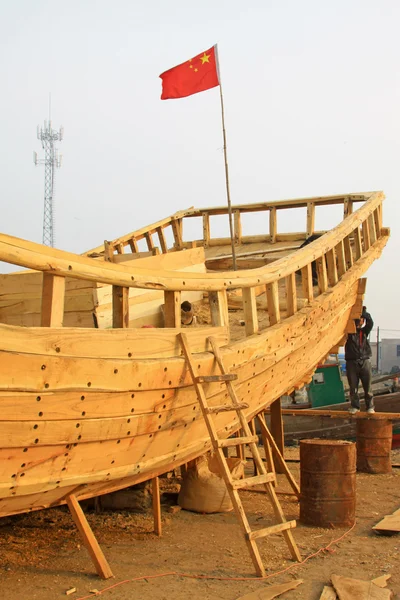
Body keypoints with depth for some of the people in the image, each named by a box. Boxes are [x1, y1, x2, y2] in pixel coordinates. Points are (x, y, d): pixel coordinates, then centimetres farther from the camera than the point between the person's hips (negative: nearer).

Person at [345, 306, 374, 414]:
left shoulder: (364, 331, 12)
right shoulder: (348, 332, 8)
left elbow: (370, 323, -4)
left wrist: (364, 312, -10)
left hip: (364, 362, 1)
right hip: (351, 362, -1)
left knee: (368, 386, -1)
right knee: (353, 387, 1)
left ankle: (370, 406, 7)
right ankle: (355, 406, 11)